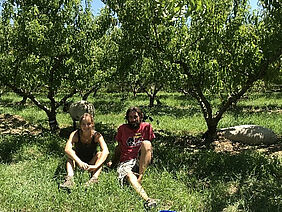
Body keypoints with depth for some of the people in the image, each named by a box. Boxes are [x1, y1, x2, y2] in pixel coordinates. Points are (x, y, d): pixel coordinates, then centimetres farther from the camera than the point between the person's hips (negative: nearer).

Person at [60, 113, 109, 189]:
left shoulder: (96, 135, -18)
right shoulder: (75, 134, -17)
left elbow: (105, 151, -33)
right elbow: (67, 149, -35)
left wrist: (95, 166, -47)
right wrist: (79, 162, -48)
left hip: (91, 163, 0)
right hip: (78, 161, 1)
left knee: (99, 154, -26)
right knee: (71, 153, -25)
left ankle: (94, 178, -41)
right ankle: (70, 178, -41)